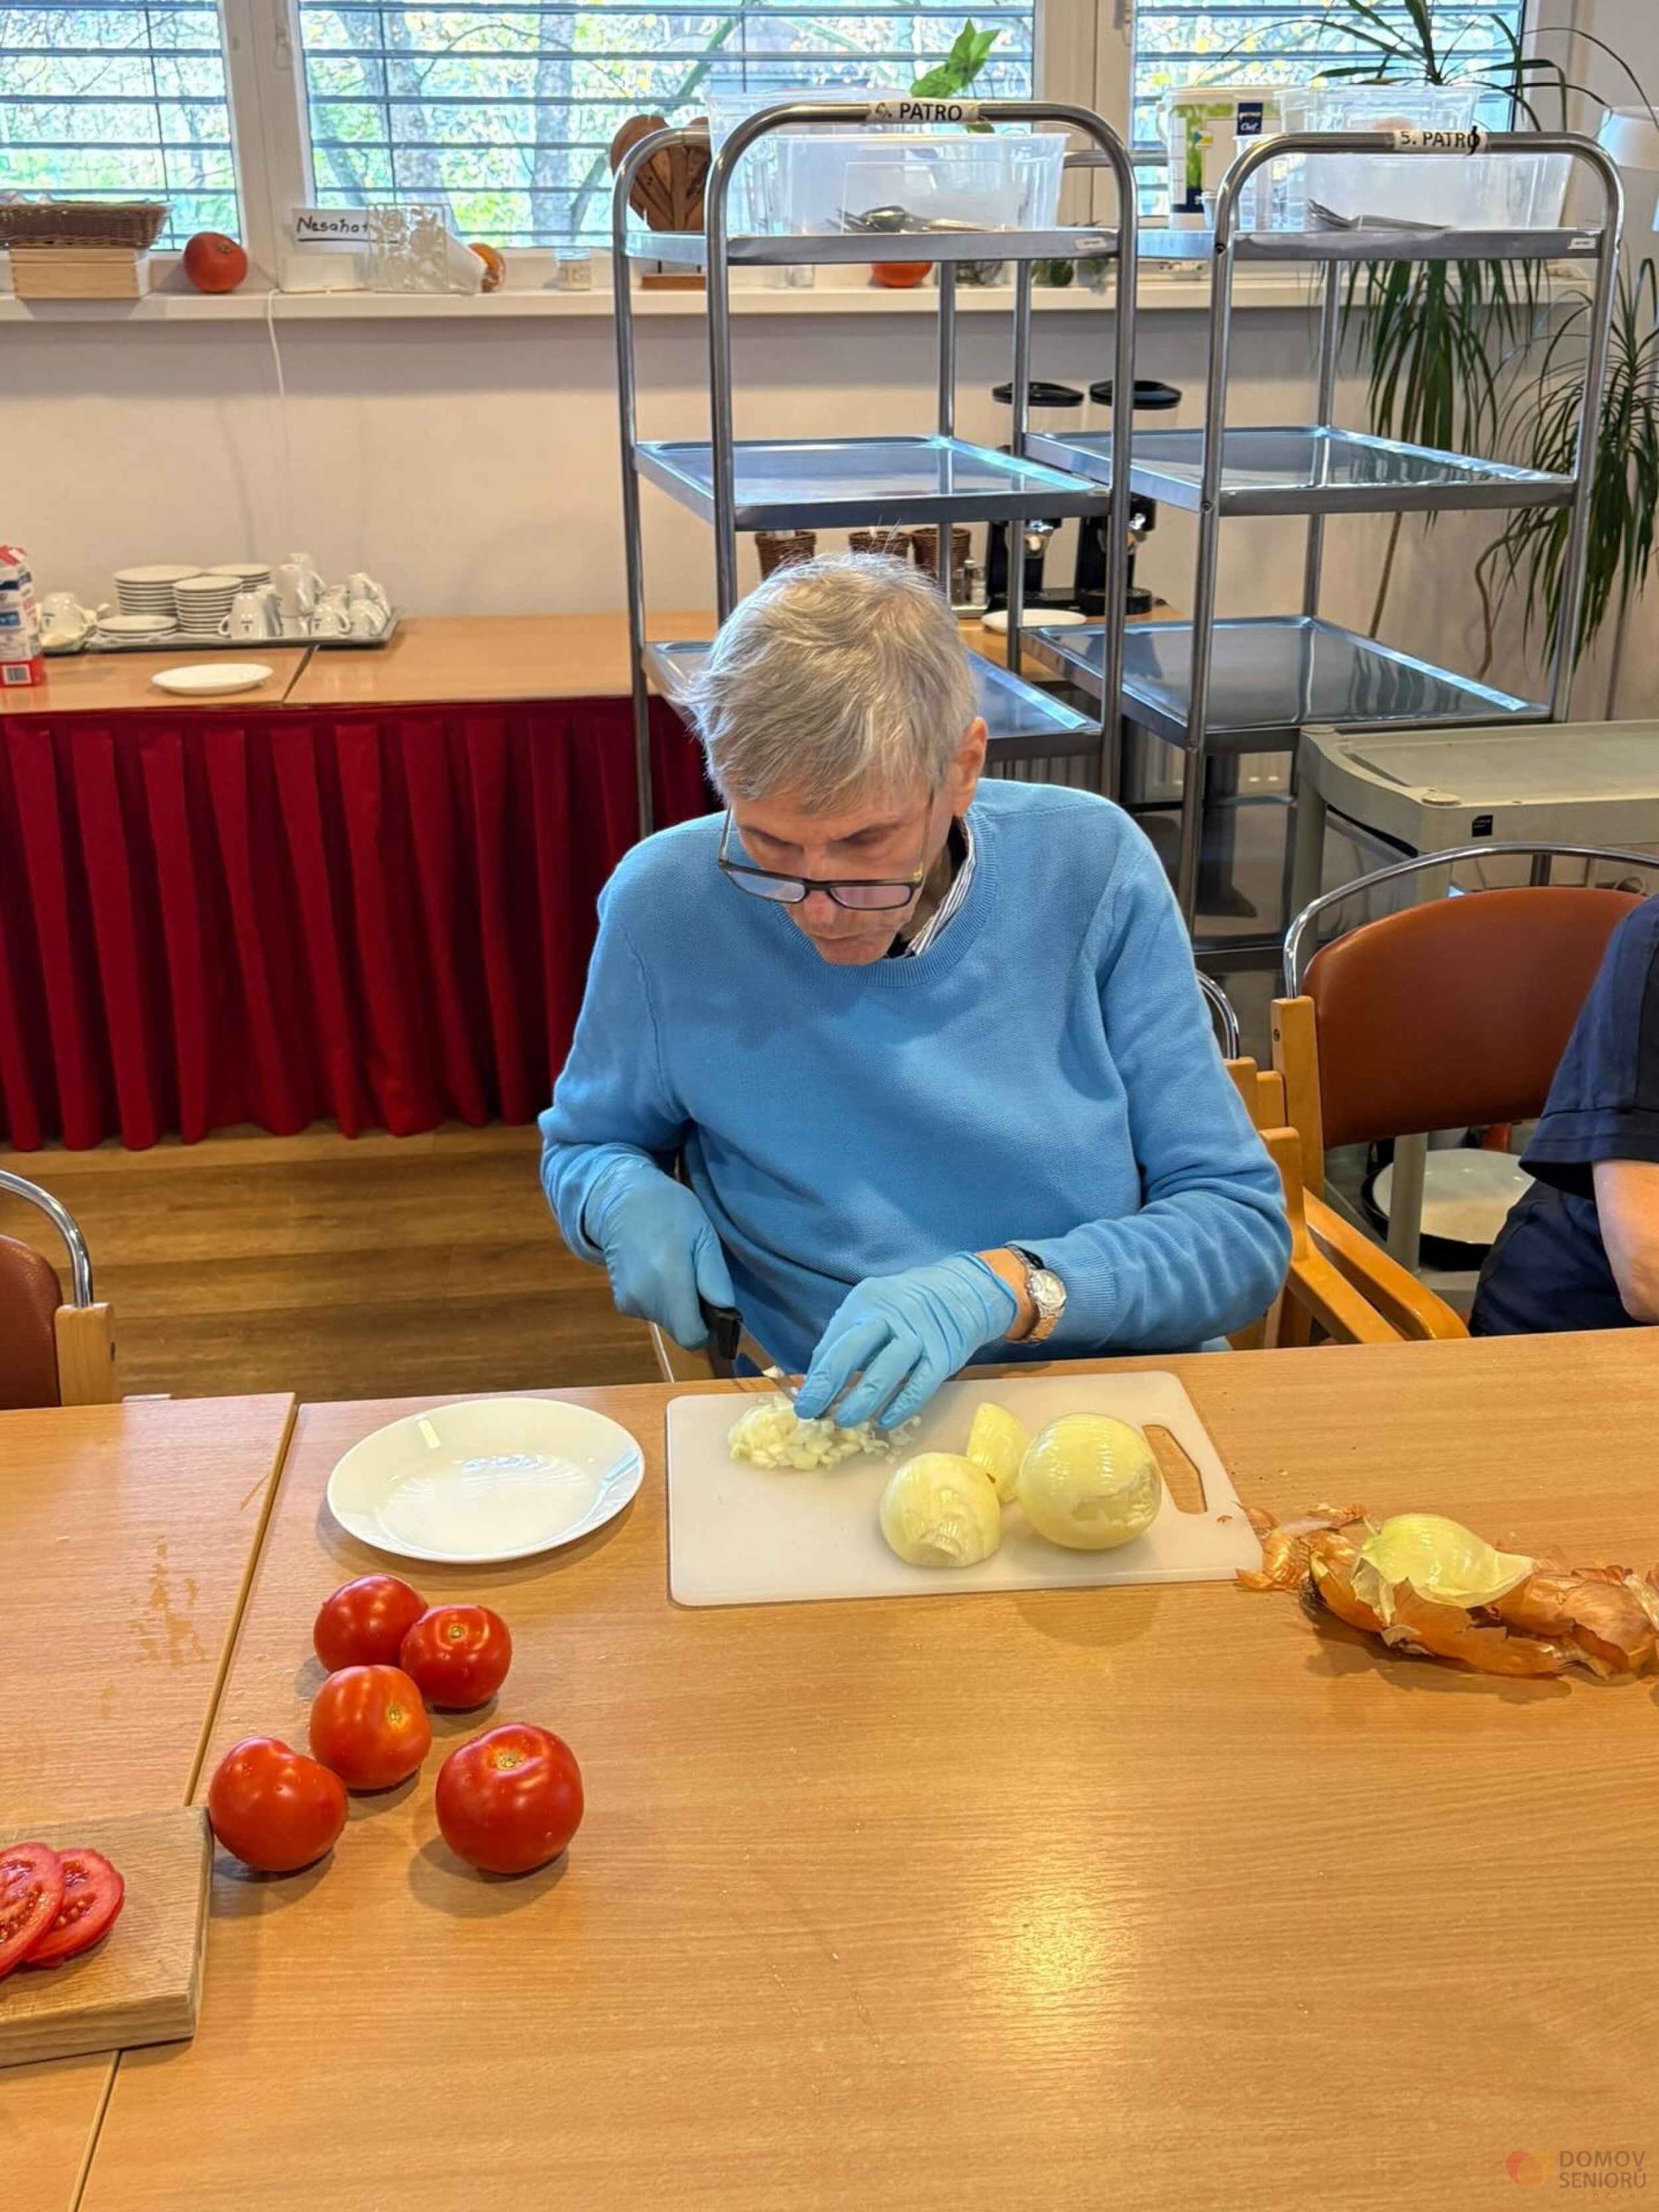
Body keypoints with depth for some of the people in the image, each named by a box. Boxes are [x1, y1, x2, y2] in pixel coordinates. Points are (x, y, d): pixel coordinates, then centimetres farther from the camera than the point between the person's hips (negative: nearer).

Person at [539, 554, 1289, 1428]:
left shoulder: (1093, 868, -6)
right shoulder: (662, 905, -6)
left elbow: (1243, 1228, -6)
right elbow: (578, 1145, 14)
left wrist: (1005, 1289, -20)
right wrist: (628, 1198, -8)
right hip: (820, 1423, 1)